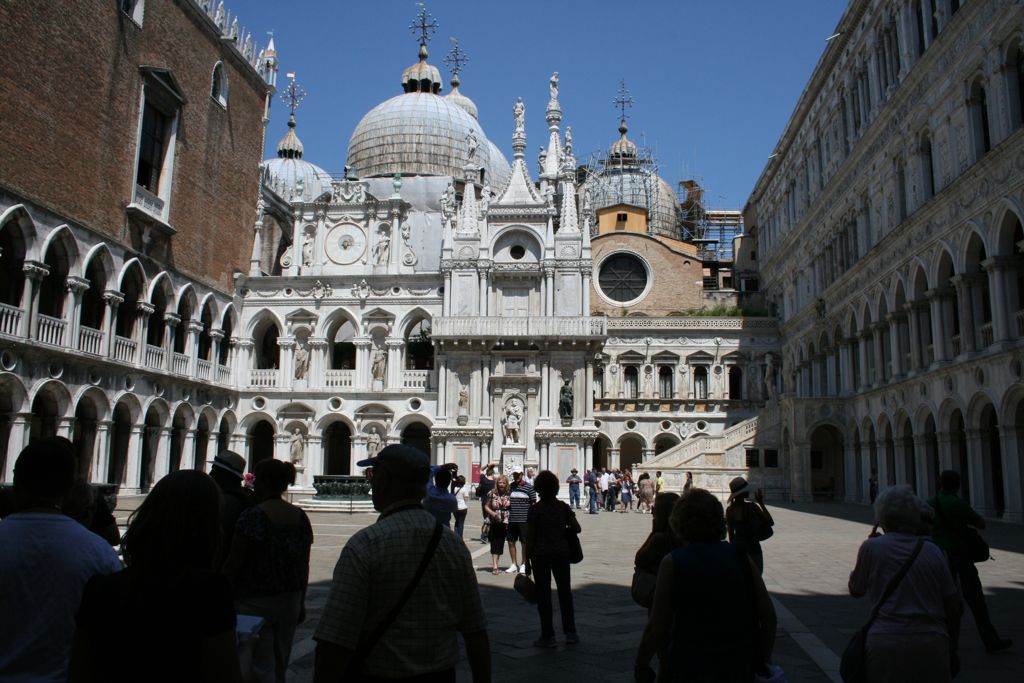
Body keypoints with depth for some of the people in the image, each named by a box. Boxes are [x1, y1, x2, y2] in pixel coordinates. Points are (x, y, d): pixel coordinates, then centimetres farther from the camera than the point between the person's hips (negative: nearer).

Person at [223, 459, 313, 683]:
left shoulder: (253, 516, -16)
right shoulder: (300, 517, 1)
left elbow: (233, 565, -13)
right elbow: (304, 566, 6)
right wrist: (301, 602, 16)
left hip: (255, 603, -6)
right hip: (290, 602, 6)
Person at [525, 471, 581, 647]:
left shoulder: (535, 509, -9)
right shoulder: (563, 507, 0)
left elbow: (530, 536, -9)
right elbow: (577, 528, 1)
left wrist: (527, 560, -2)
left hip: (541, 553, -3)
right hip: (561, 552, 3)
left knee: (543, 594, 5)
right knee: (565, 592, 14)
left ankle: (548, 636, 8)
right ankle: (570, 633, 19)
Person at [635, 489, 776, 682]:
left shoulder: (672, 563, -13)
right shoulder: (741, 557, -3)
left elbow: (657, 627, -13)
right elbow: (769, 615, -4)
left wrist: (641, 665, 0)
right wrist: (762, 659, 10)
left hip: (689, 666, -3)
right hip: (738, 666, 4)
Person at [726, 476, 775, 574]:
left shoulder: (729, 510, -1)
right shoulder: (752, 507, -15)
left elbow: (730, 533, 7)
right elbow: (770, 522, -10)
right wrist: (761, 503, -8)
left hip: (737, 548, 5)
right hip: (752, 548, -5)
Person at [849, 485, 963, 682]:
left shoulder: (872, 547, -1)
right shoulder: (933, 551, 7)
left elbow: (855, 590, 13)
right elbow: (955, 607, 8)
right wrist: (951, 651, 20)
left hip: (886, 643, -2)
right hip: (933, 644, 3)